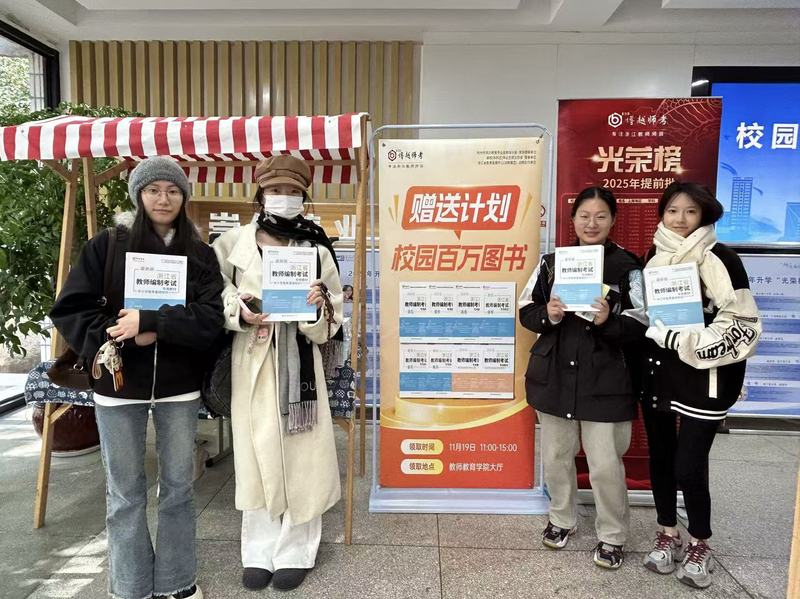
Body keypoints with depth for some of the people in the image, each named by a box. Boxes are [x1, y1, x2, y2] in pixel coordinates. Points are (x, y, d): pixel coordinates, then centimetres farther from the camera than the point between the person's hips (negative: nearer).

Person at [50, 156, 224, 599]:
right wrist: (121, 336, -17)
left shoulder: (200, 254, 2)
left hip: (178, 387, 1)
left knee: (178, 487, 12)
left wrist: (149, 322, -20)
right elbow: (69, 310, -3)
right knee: (124, 493, 10)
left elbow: (210, 317, -9)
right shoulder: (106, 246, 0)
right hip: (118, 385, -1)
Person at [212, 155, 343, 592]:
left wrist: (320, 304, -18)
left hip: (298, 363, 0)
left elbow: (331, 322, 4)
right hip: (252, 362, 1)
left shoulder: (316, 249, 3)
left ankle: (295, 551, 21)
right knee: (256, 454, 7)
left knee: (299, 455, 4)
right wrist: (239, 311, -12)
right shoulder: (234, 243, 4)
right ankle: (259, 551, 24)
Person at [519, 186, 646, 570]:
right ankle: (562, 519, 39)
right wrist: (547, 315, -15)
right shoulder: (551, 262, 3)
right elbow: (526, 312, 5)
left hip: (604, 382, -3)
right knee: (556, 457, 16)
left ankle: (612, 536, 27)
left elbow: (638, 327, -7)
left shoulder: (627, 267, -5)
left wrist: (608, 320, -25)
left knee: (606, 466, 3)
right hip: (554, 376, 3)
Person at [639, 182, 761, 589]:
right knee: (660, 457, 13)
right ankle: (667, 535, 33)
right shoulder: (655, 255, 6)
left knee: (689, 466, -2)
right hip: (656, 372, 6)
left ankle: (700, 545, 24)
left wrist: (689, 345, -19)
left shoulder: (718, 259, -12)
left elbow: (743, 324, -15)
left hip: (702, 378, -5)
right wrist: (654, 334, 4)